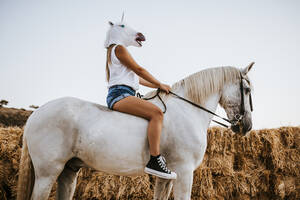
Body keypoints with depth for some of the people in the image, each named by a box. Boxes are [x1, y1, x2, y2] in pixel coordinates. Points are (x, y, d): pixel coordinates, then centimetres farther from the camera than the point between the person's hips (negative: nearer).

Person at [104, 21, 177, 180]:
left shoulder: (116, 52, 31)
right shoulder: (119, 48, 1)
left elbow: (137, 78, 30)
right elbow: (139, 70, -3)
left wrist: (157, 86, 25)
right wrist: (160, 84, 4)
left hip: (122, 96, 11)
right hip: (119, 94, -11)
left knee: (156, 113, 19)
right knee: (156, 113, -28)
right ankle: (154, 161, -37)